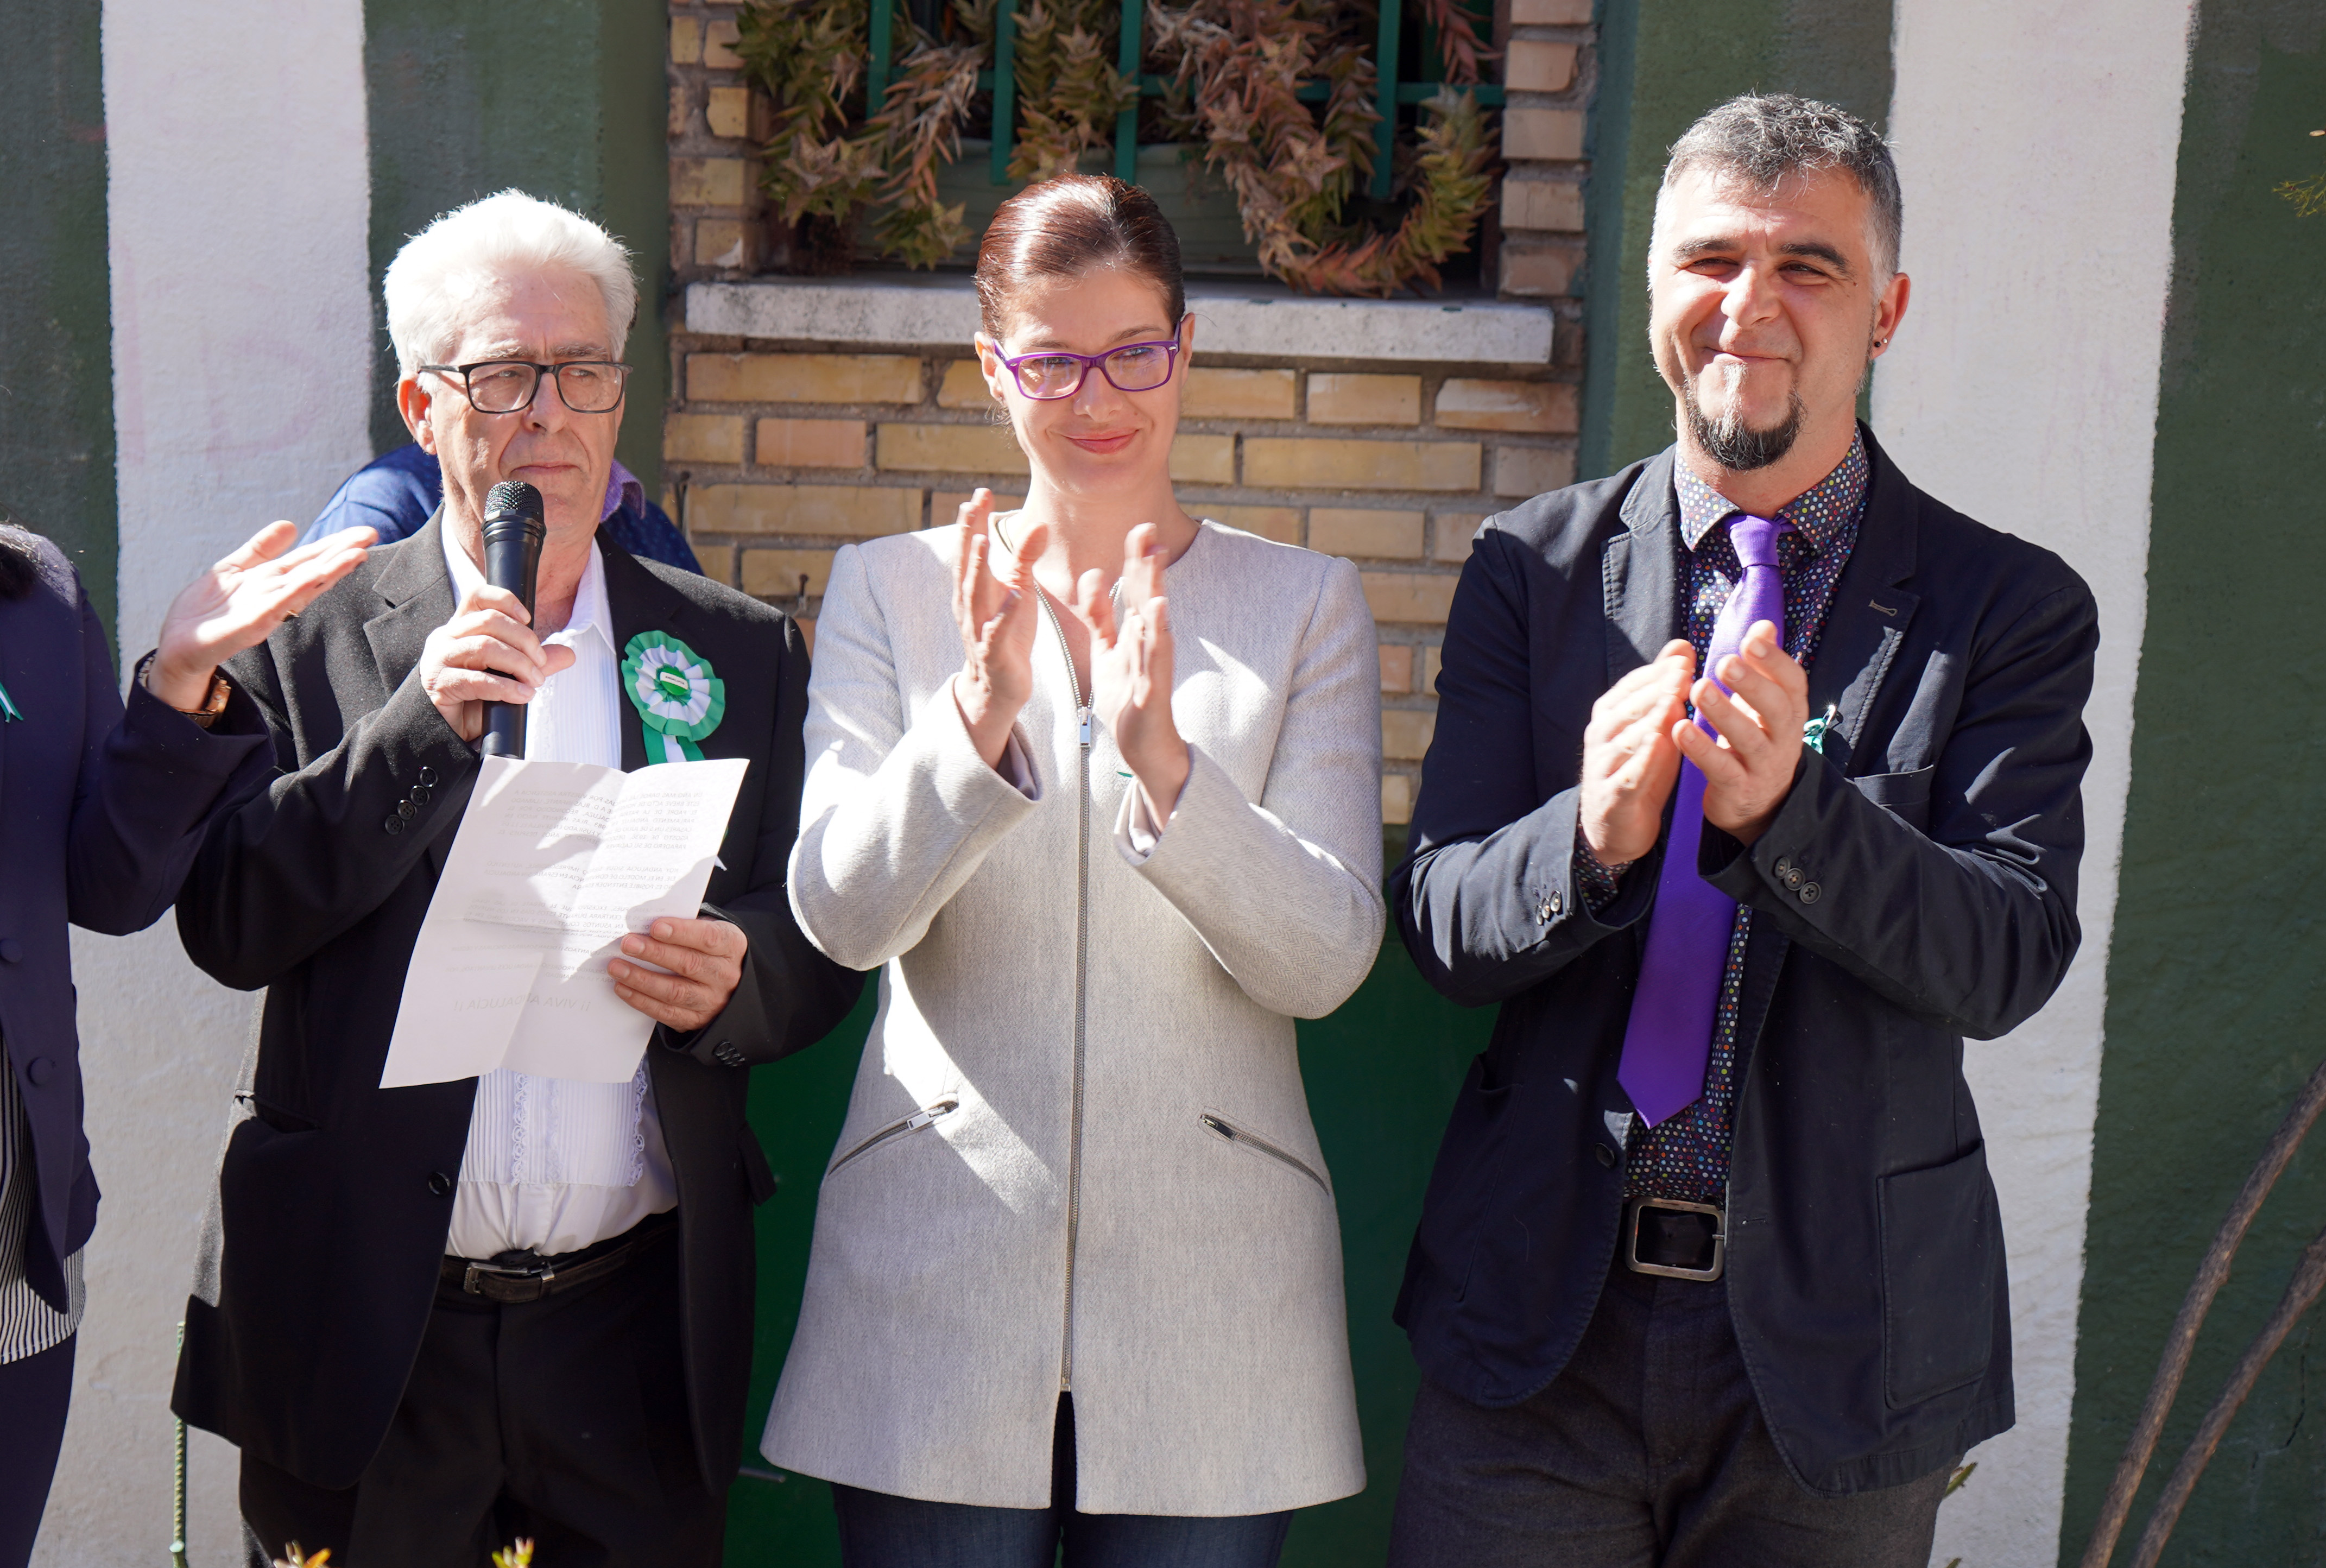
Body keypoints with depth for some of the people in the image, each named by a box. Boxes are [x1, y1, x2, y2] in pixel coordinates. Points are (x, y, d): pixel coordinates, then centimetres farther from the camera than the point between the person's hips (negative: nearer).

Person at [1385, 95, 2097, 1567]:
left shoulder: (2009, 606, -1)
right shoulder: (1530, 566, 2)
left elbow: (2014, 957, -11)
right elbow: (1440, 919, -2)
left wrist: (1787, 807, -28)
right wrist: (1593, 836, -24)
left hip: (1835, 1337, 0)